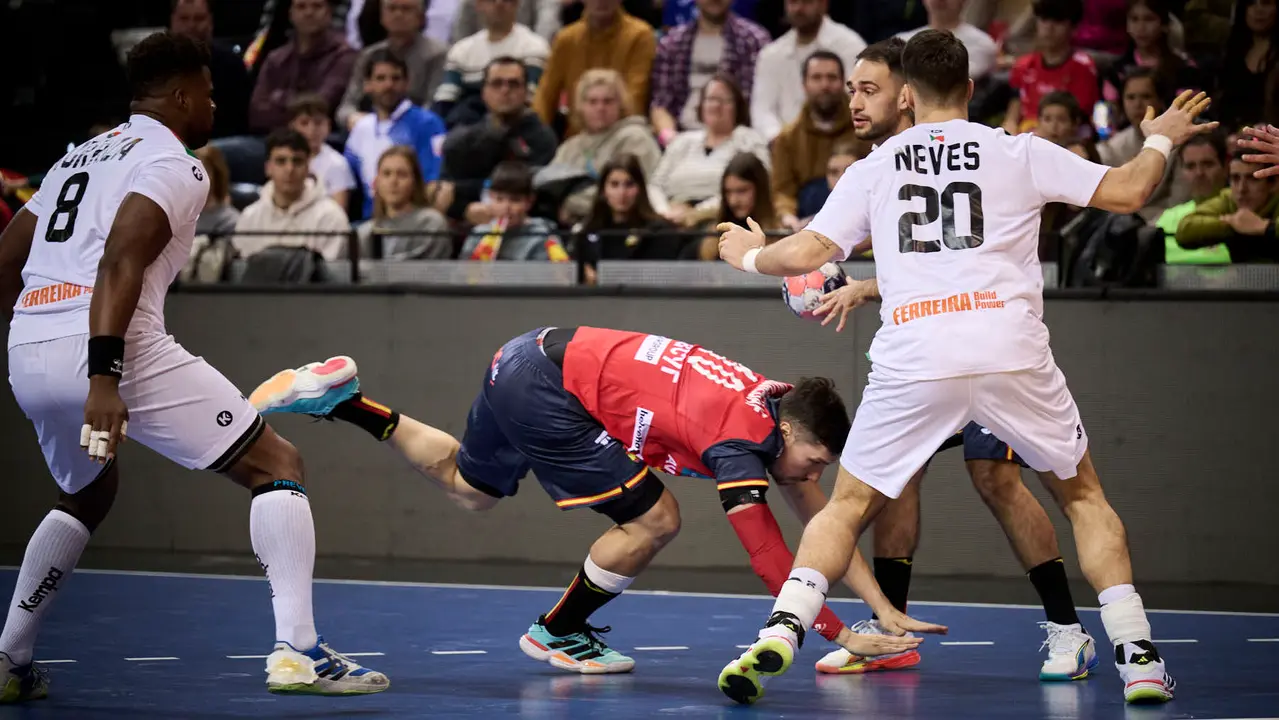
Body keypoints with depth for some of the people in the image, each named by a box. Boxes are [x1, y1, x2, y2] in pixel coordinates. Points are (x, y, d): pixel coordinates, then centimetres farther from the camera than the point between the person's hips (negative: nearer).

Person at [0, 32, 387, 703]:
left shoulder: (80, 156, 25)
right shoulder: (172, 165, 0)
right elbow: (119, 262, -16)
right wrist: (104, 376, -24)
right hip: (112, 348, -8)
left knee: (89, 492, 35)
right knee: (276, 465, 2)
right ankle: (297, 651, -11)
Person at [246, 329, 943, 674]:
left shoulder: (779, 408, 4)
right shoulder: (743, 436, -21)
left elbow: (824, 524, 10)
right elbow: (769, 558, -24)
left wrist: (885, 609, 7)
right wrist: (842, 636, -23)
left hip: (533, 357, 9)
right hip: (545, 389, -9)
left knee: (468, 487, 30)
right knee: (652, 520, -10)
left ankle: (342, 398, 27)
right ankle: (556, 633, 9)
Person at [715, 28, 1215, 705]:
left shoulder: (875, 167, 13)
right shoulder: (1018, 152, 10)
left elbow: (805, 252, 9)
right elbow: (1125, 193, 9)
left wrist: (750, 255, 31)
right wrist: (1159, 141, 30)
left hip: (912, 362, 0)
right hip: (1012, 355, 0)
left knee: (847, 507, 14)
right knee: (1083, 495, 19)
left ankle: (782, 630, -8)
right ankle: (1138, 655, 8)